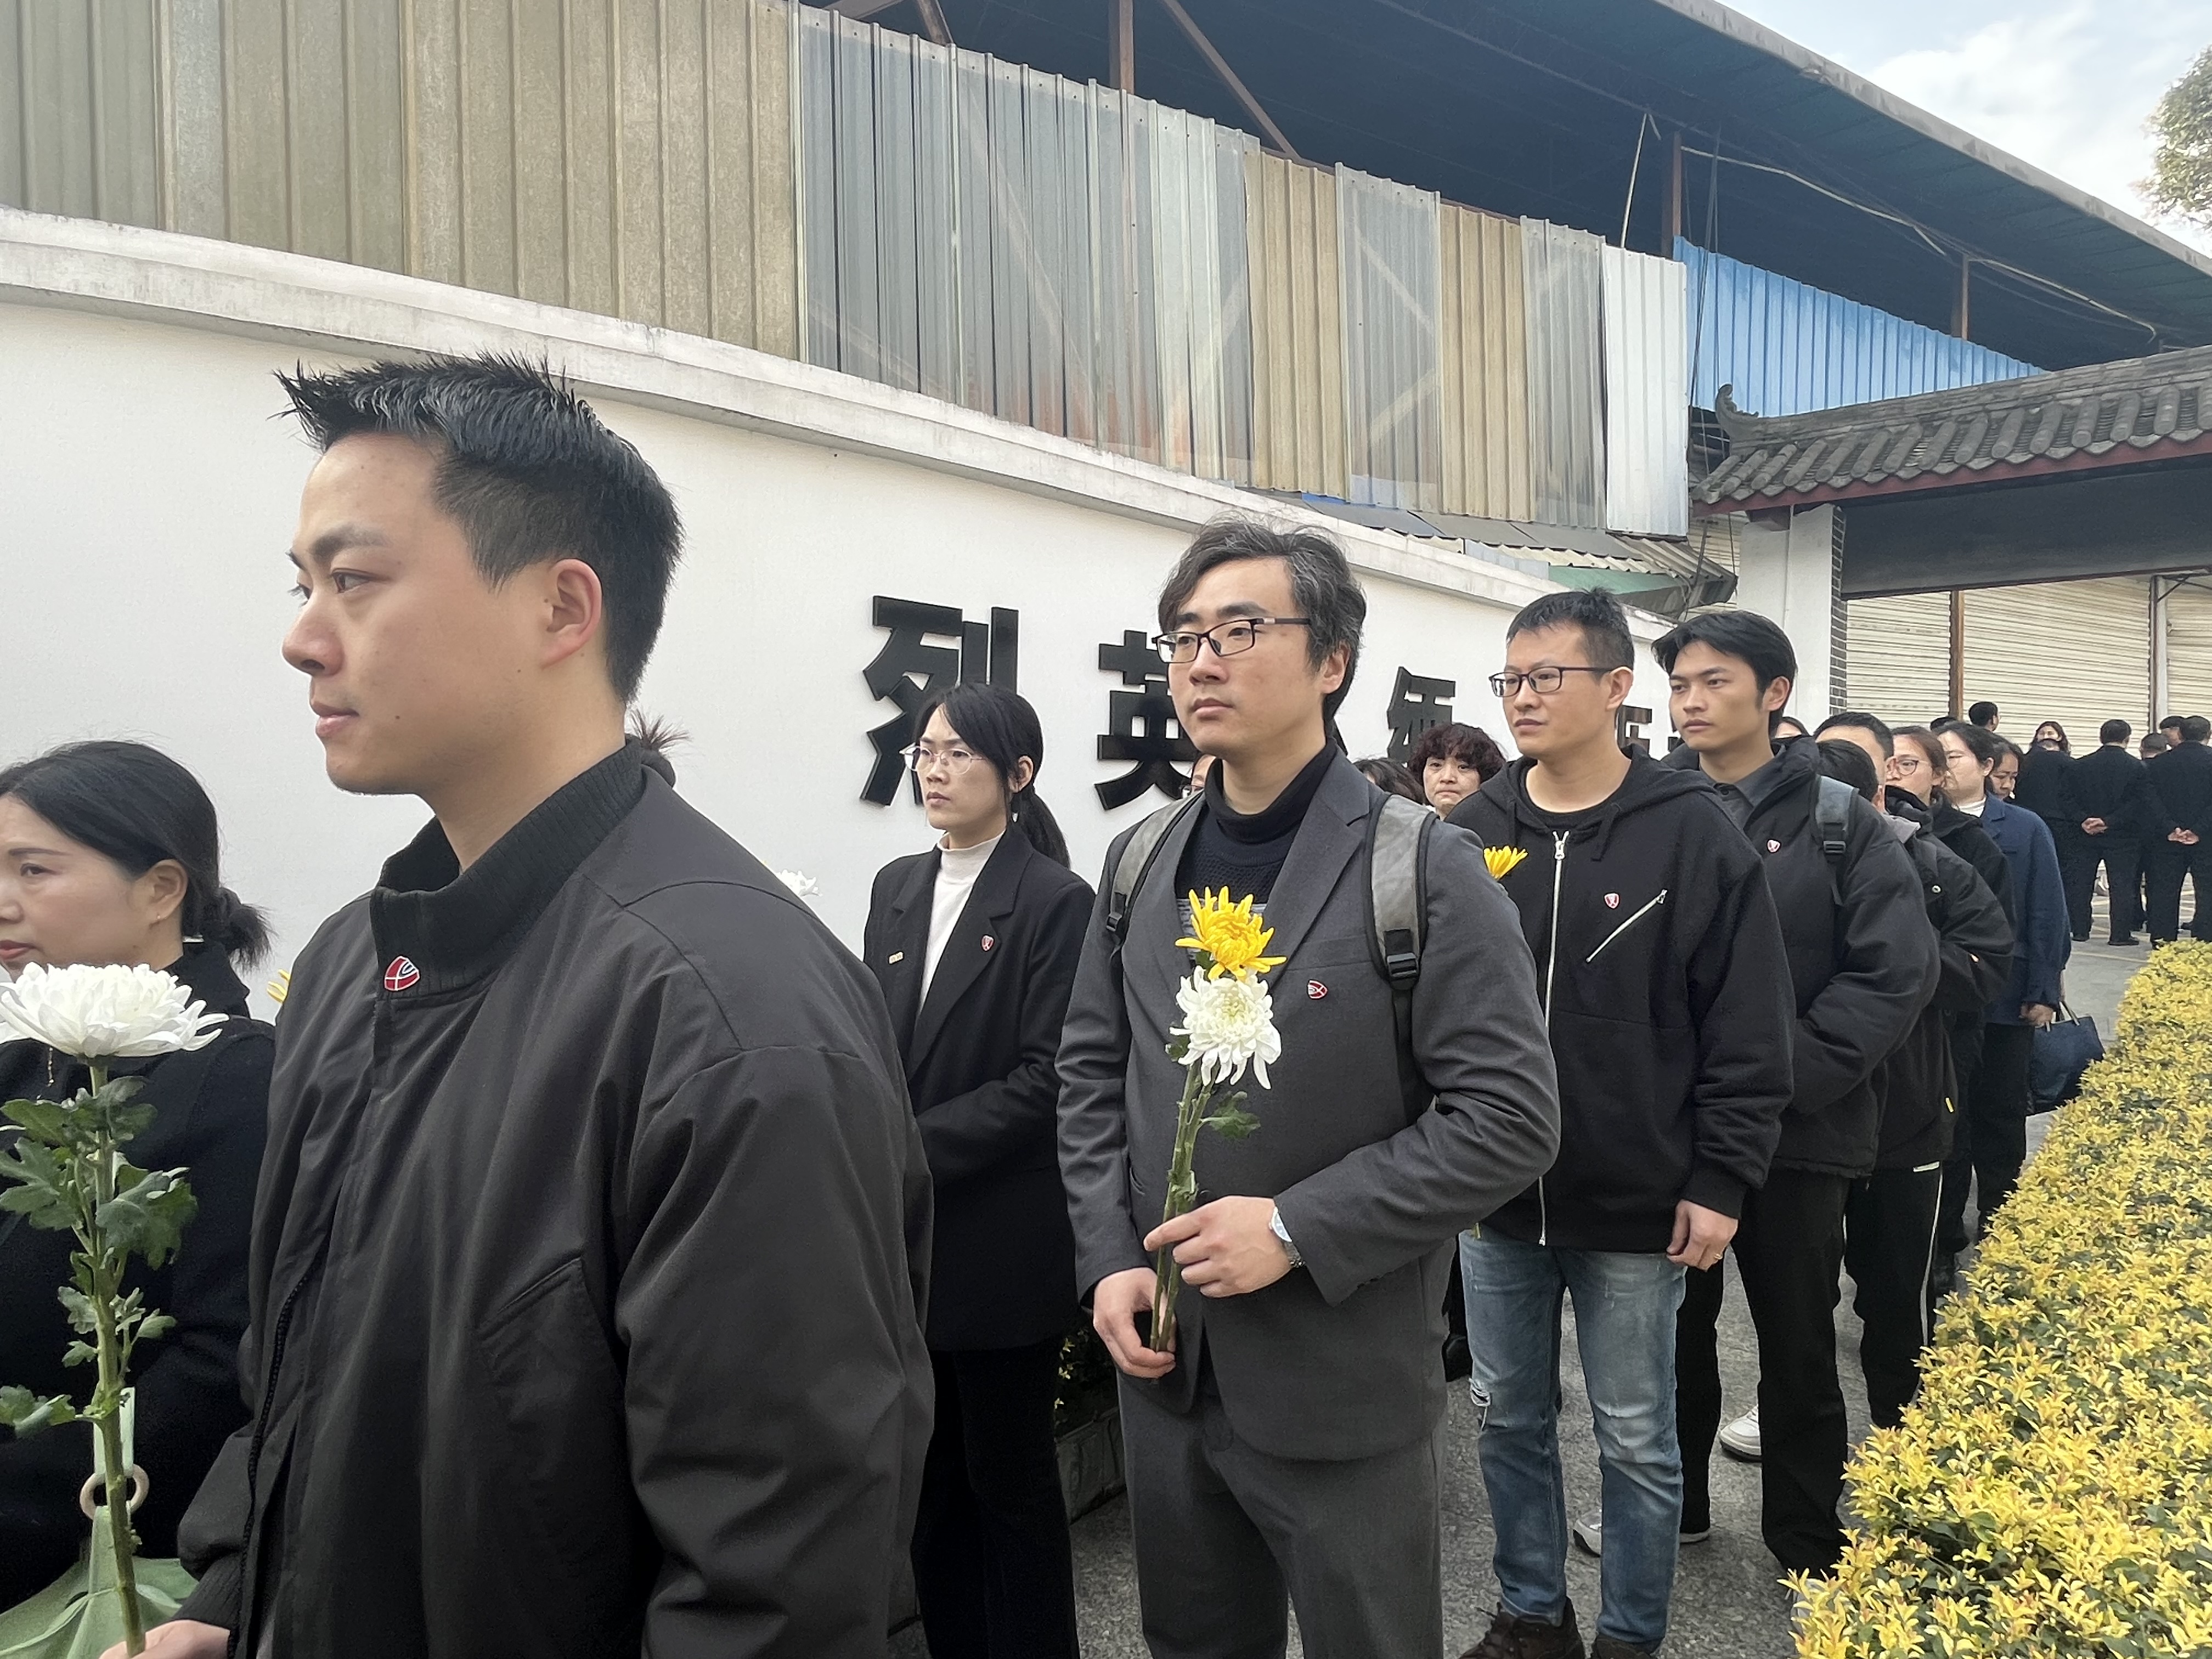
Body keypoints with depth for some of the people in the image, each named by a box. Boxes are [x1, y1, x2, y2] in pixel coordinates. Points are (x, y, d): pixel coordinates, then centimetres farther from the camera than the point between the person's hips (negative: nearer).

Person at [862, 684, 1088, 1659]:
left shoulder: (1055, 901, -11)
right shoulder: (896, 888, 9)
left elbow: (1046, 1080, -15)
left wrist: (915, 1147, -18)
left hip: (1001, 1241, -5)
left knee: (1010, 1477, 10)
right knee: (928, 1472, 17)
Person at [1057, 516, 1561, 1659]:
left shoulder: (1425, 869, -12)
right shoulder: (1142, 860, 4)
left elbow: (1510, 1117, -16)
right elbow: (1090, 1074, 9)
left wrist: (1299, 1230, -21)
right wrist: (1107, 1262, -3)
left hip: (1343, 1386, -4)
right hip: (1163, 1367, 5)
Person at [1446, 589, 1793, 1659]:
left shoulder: (1693, 833, -9)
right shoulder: (1471, 831, 1)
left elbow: (1750, 1029, -7)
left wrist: (1722, 1179, -9)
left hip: (1635, 1205, -3)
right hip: (1495, 1195, 4)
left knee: (1636, 1438, 13)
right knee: (1508, 1418, 17)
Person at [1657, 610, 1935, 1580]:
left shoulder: (1838, 822, -4)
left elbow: (1896, 972, -10)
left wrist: (1787, 1074, -17)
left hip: (1797, 1134, -2)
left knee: (1799, 1345, 13)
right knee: (1673, 1329, 17)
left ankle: (1806, 1538, 32)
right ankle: (1669, 1500, 38)